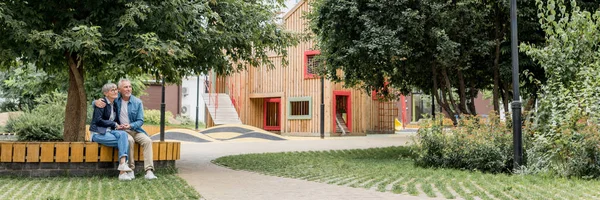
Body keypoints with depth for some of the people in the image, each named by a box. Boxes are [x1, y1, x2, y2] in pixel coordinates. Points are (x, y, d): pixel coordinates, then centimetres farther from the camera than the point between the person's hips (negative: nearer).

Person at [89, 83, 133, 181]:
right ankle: (122, 168, -28)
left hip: (109, 131, 6)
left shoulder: (114, 105, 16)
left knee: (123, 134, -28)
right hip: (98, 133, -6)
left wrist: (119, 126, 0)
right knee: (124, 141, -25)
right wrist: (114, 125, -11)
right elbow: (98, 120, -15)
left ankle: (123, 164, -40)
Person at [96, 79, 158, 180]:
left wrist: (130, 125, -20)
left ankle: (149, 171, -30)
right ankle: (130, 170, -27)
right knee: (129, 140, -34)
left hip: (135, 129, 2)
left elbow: (140, 121, 1)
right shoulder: (116, 100, 1)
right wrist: (97, 102, -17)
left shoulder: (137, 102, 2)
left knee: (147, 140, -24)